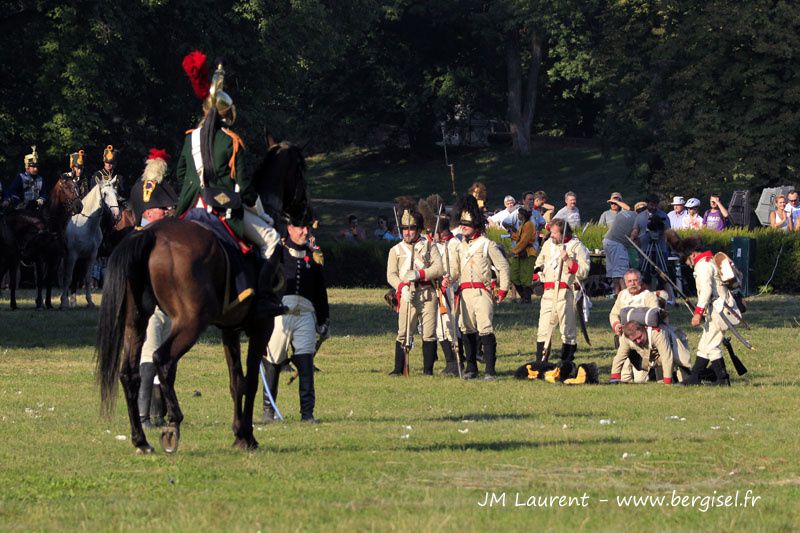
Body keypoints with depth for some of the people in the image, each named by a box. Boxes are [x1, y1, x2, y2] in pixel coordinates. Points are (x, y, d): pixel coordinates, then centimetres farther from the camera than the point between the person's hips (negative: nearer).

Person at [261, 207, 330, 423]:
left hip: (305, 314, 3)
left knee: (306, 365, -6)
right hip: (278, 313, -3)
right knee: (272, 364, 4)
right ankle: (268, 410, 15)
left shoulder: (313, 257, 18)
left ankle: (307, 412, -5)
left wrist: (324, 322, 18)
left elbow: (321, 292, 22)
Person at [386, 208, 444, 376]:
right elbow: (391, 275, 4)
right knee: (403, 333, -7)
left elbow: (439, 269, 0)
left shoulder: (429, 247, 12)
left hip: (427, 294, 0)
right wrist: (402, 287, -15)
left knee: (429, 333, -2)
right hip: (407, 294, 0)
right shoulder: (396, 250, 14)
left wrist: (419, 274, -13)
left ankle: (428, 369, 2)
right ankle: (399, 368, -3)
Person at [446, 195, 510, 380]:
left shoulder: (487, 245, -1)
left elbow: (503, 267, 0)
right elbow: (454, 269, 14)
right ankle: (471, 368, 17)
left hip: (482, 292, -6)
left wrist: (503, 291, -3)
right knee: (467, 330, 9)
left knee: (485, 329, -14)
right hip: (464, 293, 6)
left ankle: (490, 371, -16)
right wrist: (448, 279, -8)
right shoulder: (460, 247, 16)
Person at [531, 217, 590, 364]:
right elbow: (540, 262, 32)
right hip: (549, 292, 5)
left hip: (567, 294, -5)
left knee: (568, 332, 0)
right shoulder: (548, 244, 14)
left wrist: (568, 260, -18)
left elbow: (583, 272, -10)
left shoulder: (576, 246, -3)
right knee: (544, 330, 1)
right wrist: (537, 276, 15)